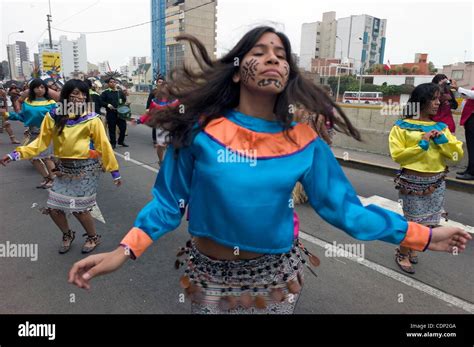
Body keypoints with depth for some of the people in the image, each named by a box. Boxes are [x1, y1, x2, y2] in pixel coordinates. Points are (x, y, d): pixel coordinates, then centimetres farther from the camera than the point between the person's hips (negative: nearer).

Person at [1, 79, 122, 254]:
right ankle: (67, 235, 37)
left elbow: (103, 145, -9)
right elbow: (42, 141, 4)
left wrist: (114, 170, -6)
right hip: (64, 168, 5)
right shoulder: (53, 116, -2)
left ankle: (93, 237, 25)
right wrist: (17, 154, -6)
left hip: (86, 168, -4)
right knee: (53, 208, 7)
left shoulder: (91, 119, -11)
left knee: (78, 208, -3)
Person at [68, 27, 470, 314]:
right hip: (210, 271, -1)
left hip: (276, 272, 2)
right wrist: (123, 251, -21)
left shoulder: (305, 142, -10)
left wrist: (424, 235, -3)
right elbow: (169, 200, -9)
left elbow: (343, 206, -5)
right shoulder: (201, 130, -15)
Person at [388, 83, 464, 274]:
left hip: (436, 183, 5)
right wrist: (422, 145, -16)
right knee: (414, 222, 3)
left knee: (429, 223, 12)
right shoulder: (402, 127, -6)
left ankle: (412, 247, 37)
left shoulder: (441, 127, 6)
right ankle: (402, 254, 26)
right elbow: (397, 155, -13)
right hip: (412, 182, -5)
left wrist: (442, 140, -11)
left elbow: (458, 154, 3)